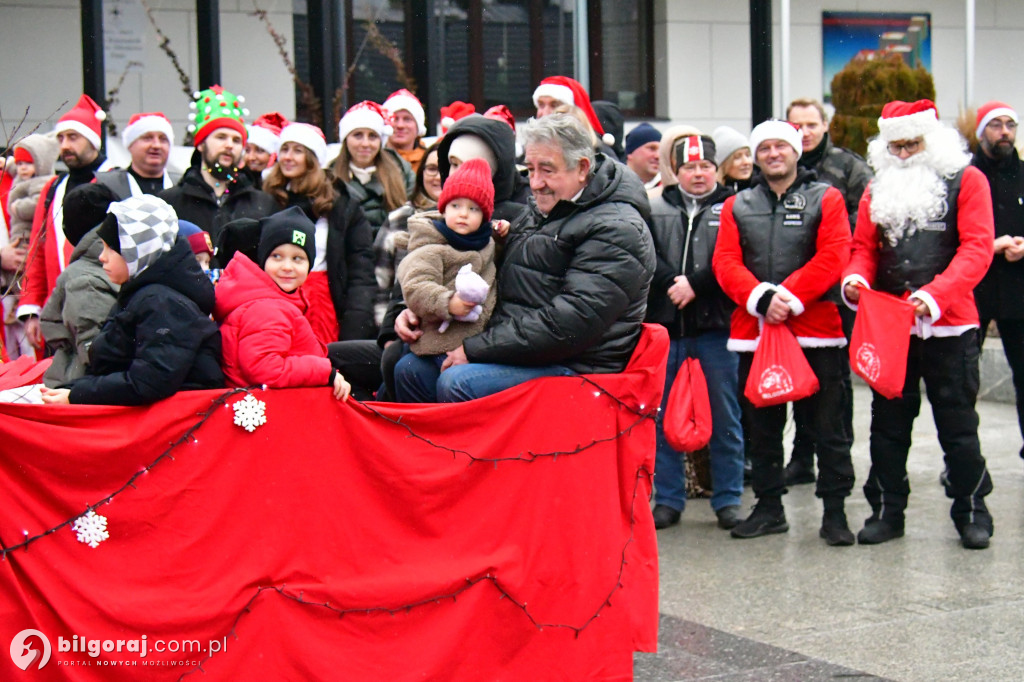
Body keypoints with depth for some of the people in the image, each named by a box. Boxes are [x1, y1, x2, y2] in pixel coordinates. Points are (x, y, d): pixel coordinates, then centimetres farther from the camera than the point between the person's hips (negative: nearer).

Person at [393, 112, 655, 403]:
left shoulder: (615, 229, -14)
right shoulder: (539, 214, 18)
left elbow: (569, 325, -23)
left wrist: (474, 349, -19)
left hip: (576, 367, -10)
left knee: (457, 383, -28)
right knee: (408, 370, 3)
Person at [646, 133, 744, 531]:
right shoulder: (656, 209, 12)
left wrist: (695, 284, -13)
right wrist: (672, 285, -14)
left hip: (716, 326, -2)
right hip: (666, 326, 2)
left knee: (724, 416, 4)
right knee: (664, 416, 6)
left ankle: (728, 499, 13)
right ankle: (668, 498, 16)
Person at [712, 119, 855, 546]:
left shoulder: (825, 199, 4)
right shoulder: (737, 206, 11)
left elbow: (833, 257, -8)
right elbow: (725, 262, 0)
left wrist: (789, 297, -17)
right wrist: (761, 298, -16)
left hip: (815, 331, -3)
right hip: (754, 331, 3)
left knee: (828, 425, 1)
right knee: (761, 426, 11)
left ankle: (835, 512, 9)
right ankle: (769, 507, 23)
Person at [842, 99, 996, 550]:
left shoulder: (966, 180, -2)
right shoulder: (878, 187, 11)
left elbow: (977, 247, -11)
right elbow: (865, 247, 12)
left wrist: (936, 294, -24)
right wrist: (856, 278, -12)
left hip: (949, 326, -4)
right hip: (887, 324, 4)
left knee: (957, 421, 4)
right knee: (888, 421, 9)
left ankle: (971, 510, 17)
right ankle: (887, 509, 19)